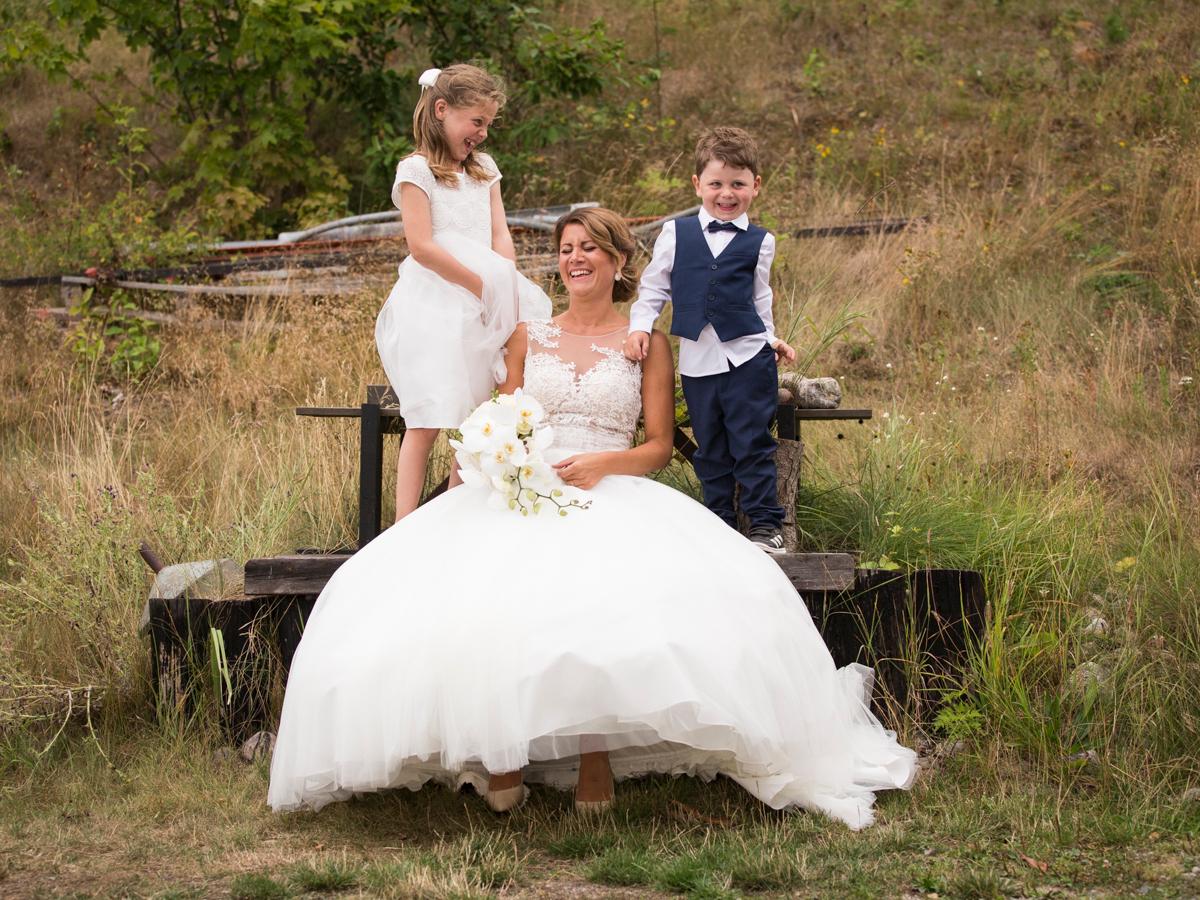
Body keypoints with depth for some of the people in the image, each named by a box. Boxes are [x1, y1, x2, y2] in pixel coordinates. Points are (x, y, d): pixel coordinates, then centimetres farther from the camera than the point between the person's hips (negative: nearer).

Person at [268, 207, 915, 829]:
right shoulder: (529, 337, 20)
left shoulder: (646, 342, 12)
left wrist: (600, 464, -11)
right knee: (486, 590, -32)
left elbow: (659, 446, 8)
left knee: (606, 596, -37)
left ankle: (596, 754, -26)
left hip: (614, 496, -2)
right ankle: (500, 753, -20)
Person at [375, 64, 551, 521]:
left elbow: (500, 236, 11)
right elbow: (422, 247, -11)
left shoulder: (483, 169, 19)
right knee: (426, 422, -11)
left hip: (480, 311, 7)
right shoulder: (416, 170, -2)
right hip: (432, 308, -6)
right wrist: (484, 286, -12)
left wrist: (508, 291, -6)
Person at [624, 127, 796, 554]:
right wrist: (639, 327, -5)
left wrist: (771, 340, 7)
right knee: (710, 449, 10)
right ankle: (720, 523, 20)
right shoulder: (676, 234, 4)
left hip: (747, 356, -1)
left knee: (752, 442, -2)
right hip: (697, 361, 1)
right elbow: (652, 288, 8)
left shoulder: (759, 242, 6)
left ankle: (765, 522, 7)